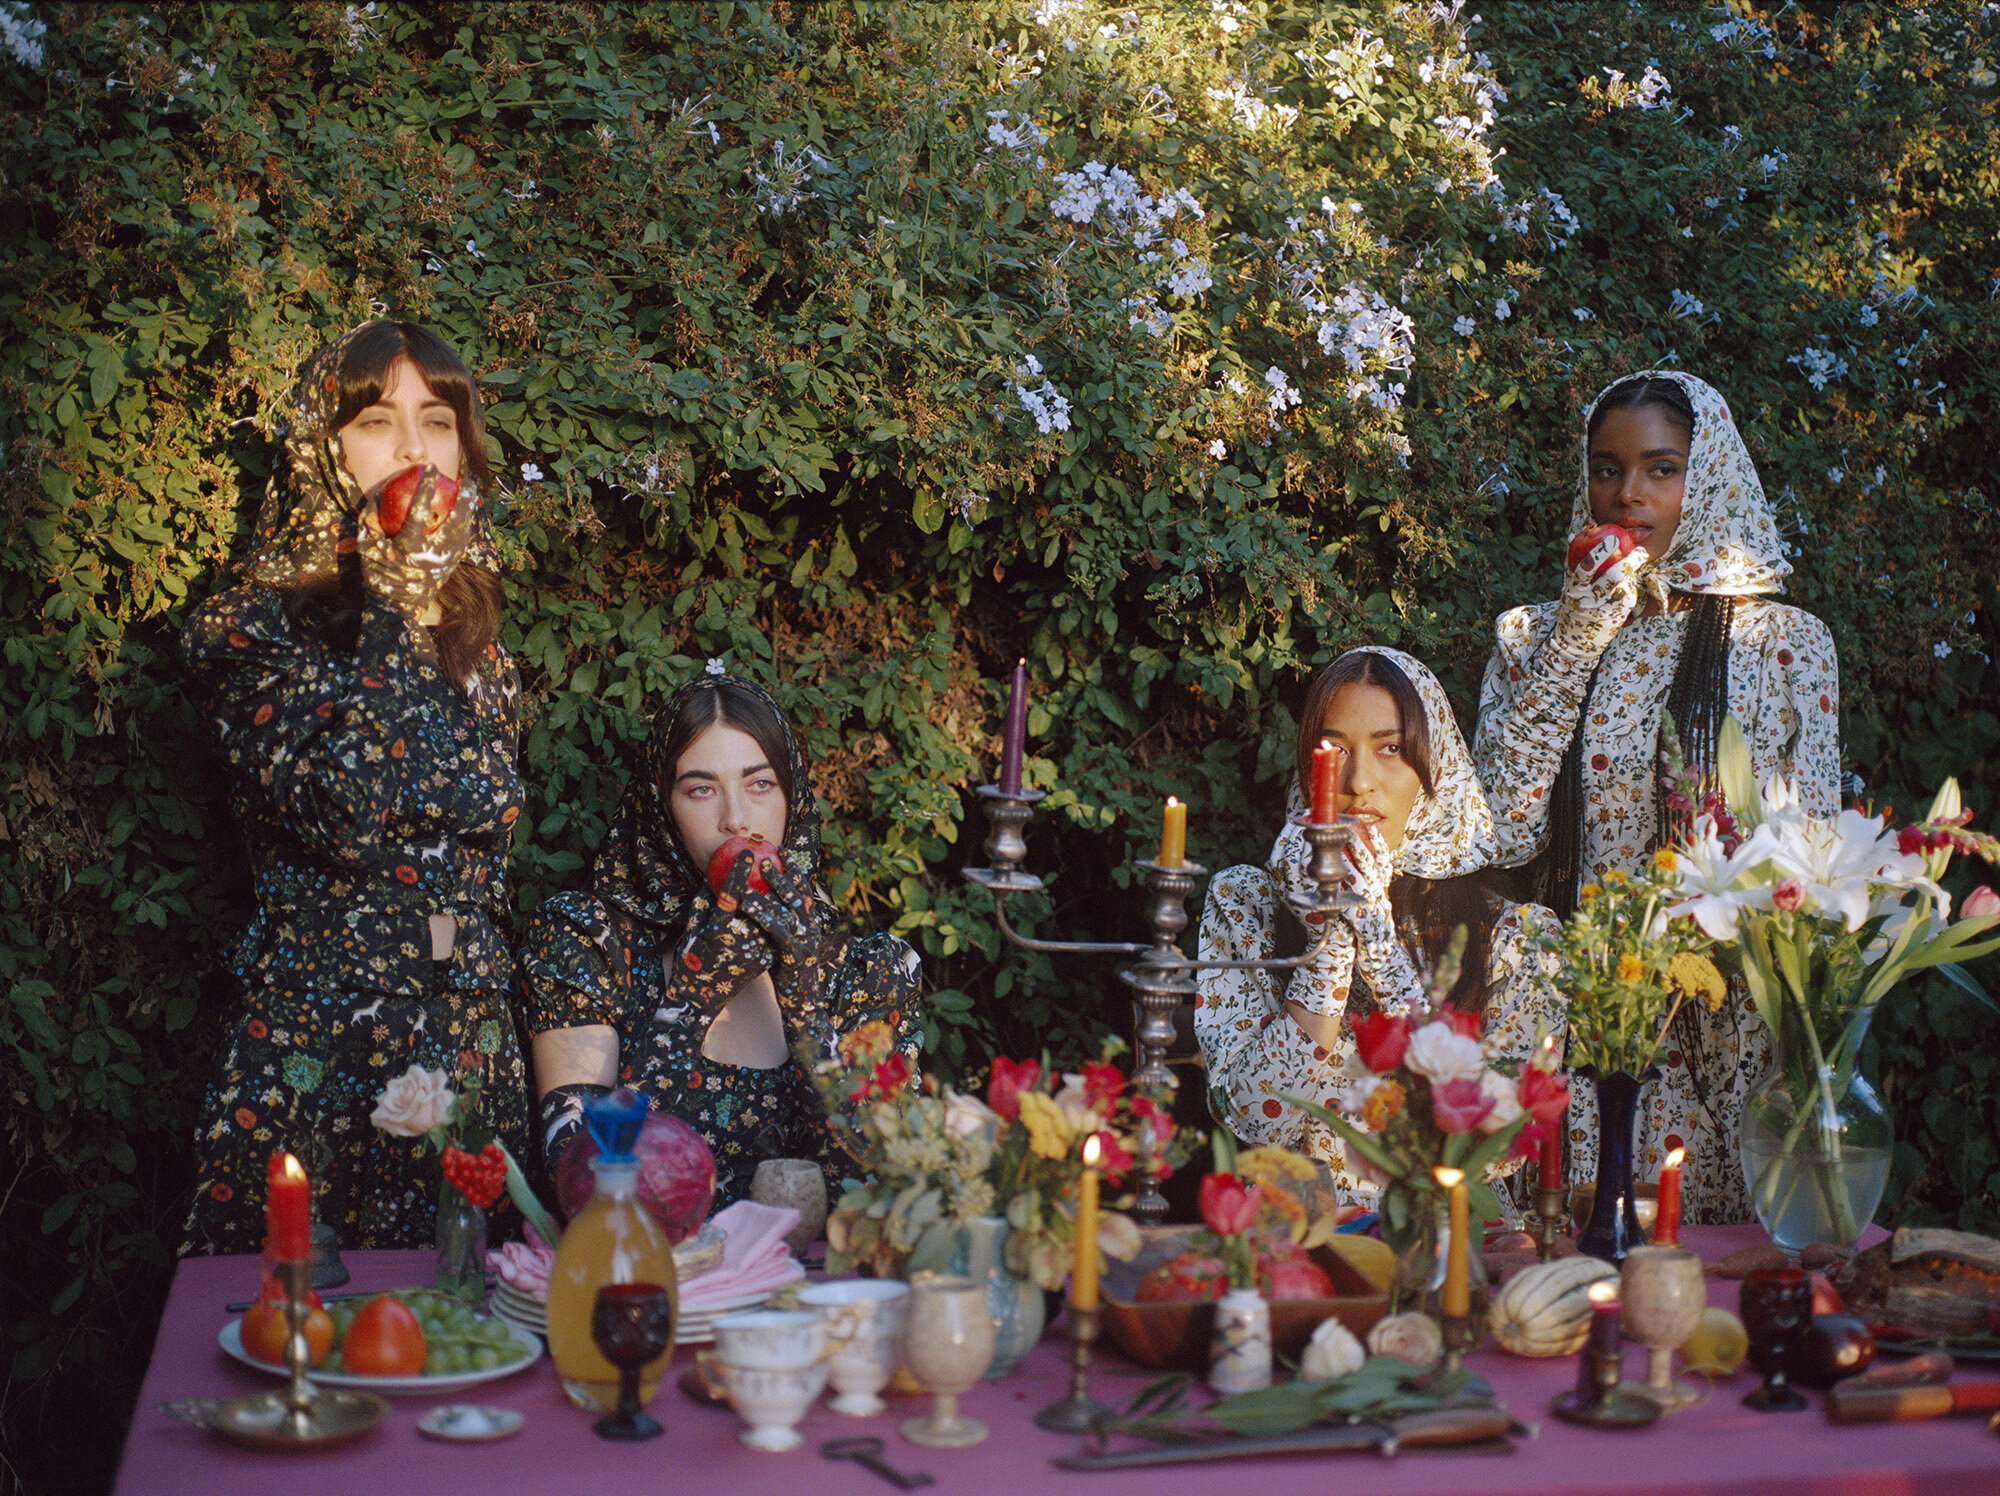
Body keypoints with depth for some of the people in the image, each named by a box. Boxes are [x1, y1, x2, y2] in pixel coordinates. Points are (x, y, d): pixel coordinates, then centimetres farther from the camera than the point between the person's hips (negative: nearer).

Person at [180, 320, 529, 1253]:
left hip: (473, 1059, 5)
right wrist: (392, 600, -14)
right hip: (316, 1061, -5)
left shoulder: (473, 637, 13)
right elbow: (348, 816, -19)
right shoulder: (254, 629, -3)